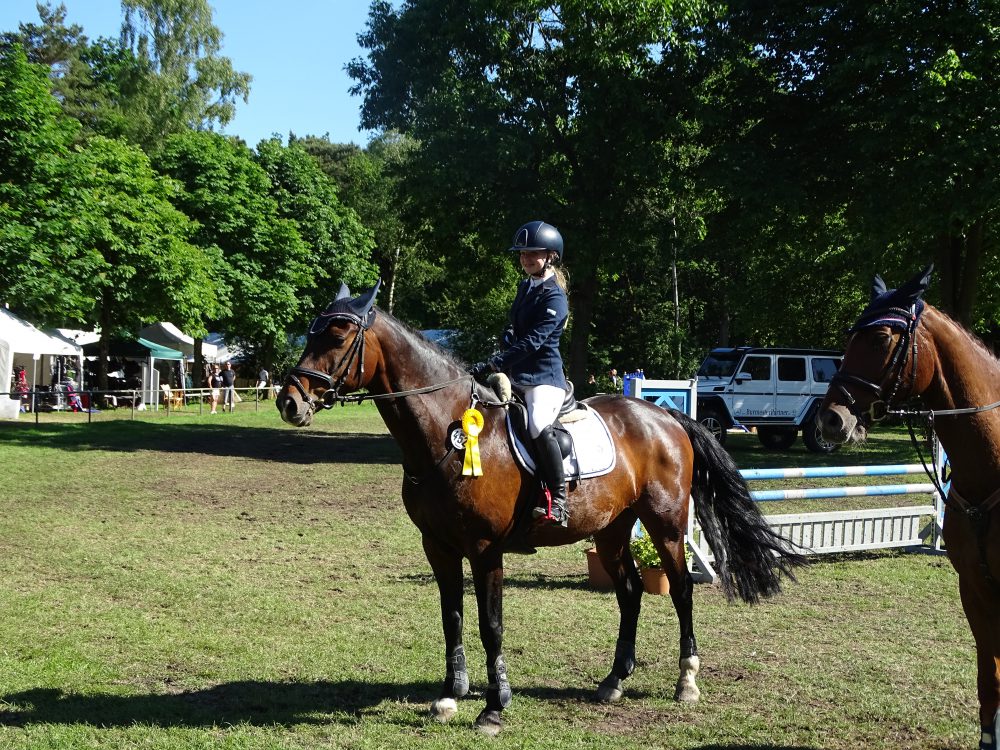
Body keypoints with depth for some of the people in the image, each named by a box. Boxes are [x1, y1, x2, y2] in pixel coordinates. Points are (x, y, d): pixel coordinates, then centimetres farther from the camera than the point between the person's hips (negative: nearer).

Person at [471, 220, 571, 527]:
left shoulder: (554, 298, -12)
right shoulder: (525, 288, 16)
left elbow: (531, 341, -21)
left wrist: (494, 365, -26)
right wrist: (497, 365, 6)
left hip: (544, 377, -10)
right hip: (517, 375, 10)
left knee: (539, 426, -33)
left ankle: (559, 502, -27)